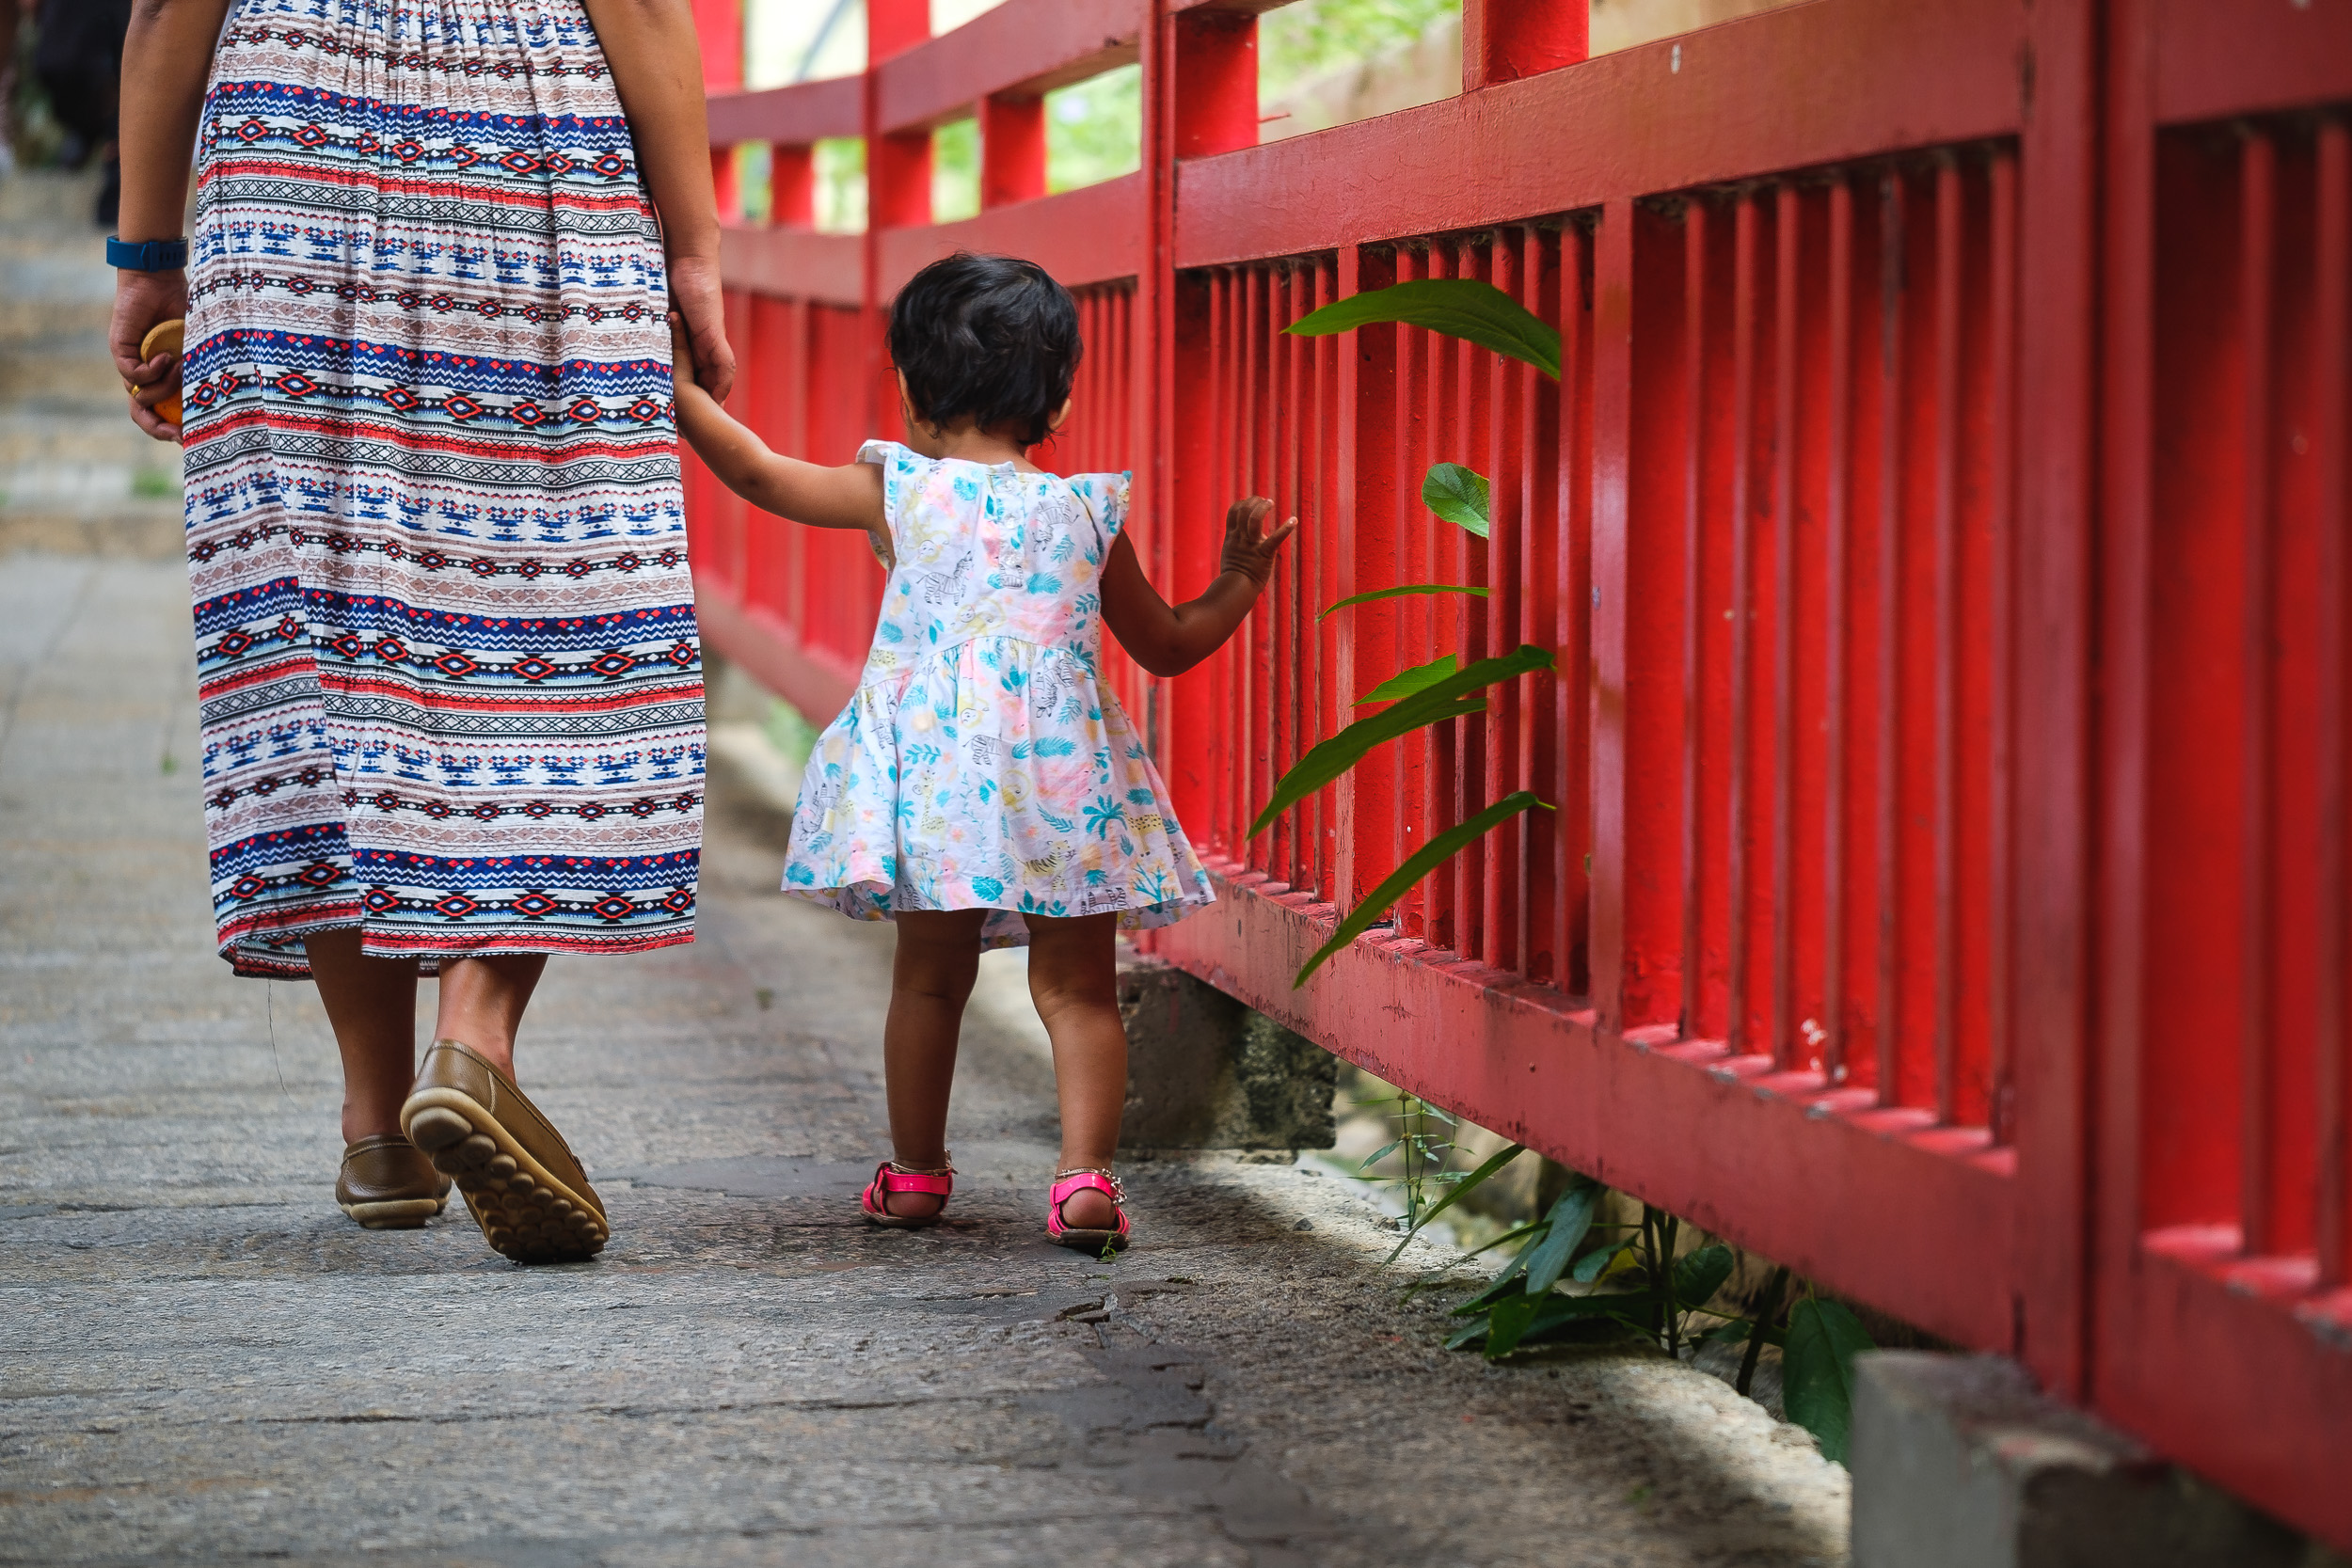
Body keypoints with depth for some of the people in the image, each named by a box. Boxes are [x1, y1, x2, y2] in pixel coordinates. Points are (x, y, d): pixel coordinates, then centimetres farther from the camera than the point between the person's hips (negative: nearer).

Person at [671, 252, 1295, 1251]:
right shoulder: (1089, 512, 8)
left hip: (935, 761, 0)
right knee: (1078, 987, 4)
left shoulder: (895, 491, 3)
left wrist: (676, 388, 23)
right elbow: (1168, 647, 16)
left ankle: (916, 1171, 23)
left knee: (930, 974, 13)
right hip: (1066, 773, 0)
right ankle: (1086, 1176, -9)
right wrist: (1240, 581, 31)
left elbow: (758, 473, 13)